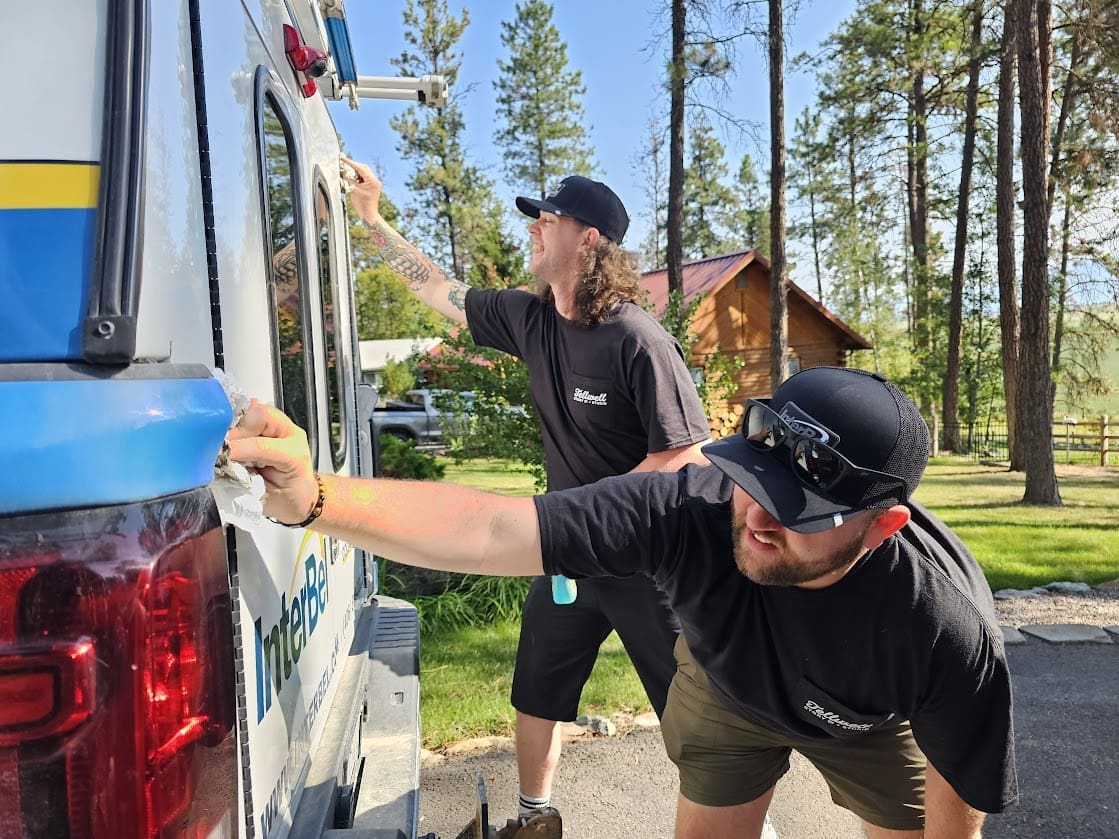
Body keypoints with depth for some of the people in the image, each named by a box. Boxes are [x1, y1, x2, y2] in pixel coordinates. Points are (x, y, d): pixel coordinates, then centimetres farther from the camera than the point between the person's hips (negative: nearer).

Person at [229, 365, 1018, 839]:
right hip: (727, 689, 0)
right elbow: (487, 530, -52)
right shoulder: (691, 507, -45)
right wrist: (317, 498, -64)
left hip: (869, 724, 0)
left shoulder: (948, 629, -42)